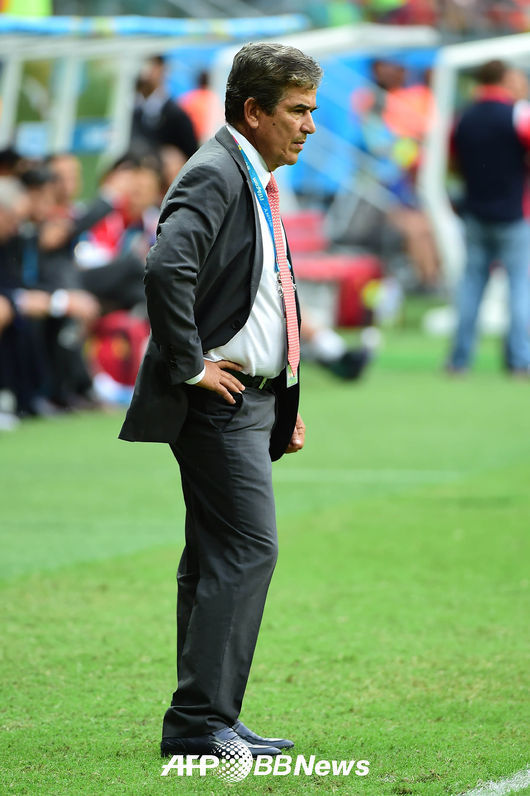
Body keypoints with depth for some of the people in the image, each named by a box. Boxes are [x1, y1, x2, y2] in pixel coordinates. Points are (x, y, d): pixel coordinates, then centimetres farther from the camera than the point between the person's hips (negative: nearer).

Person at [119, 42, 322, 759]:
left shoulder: (258, 181, 18)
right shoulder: (215, 175, -14)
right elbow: (167, 268, -30)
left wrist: (286, 403, 21)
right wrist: (189, 368, -22)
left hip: (253, 401, 10)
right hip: (220, 400, -10)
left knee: (217, 560, 11)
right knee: (248, 548, -14)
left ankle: (202, 723, 15)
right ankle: (200, 721, -13)